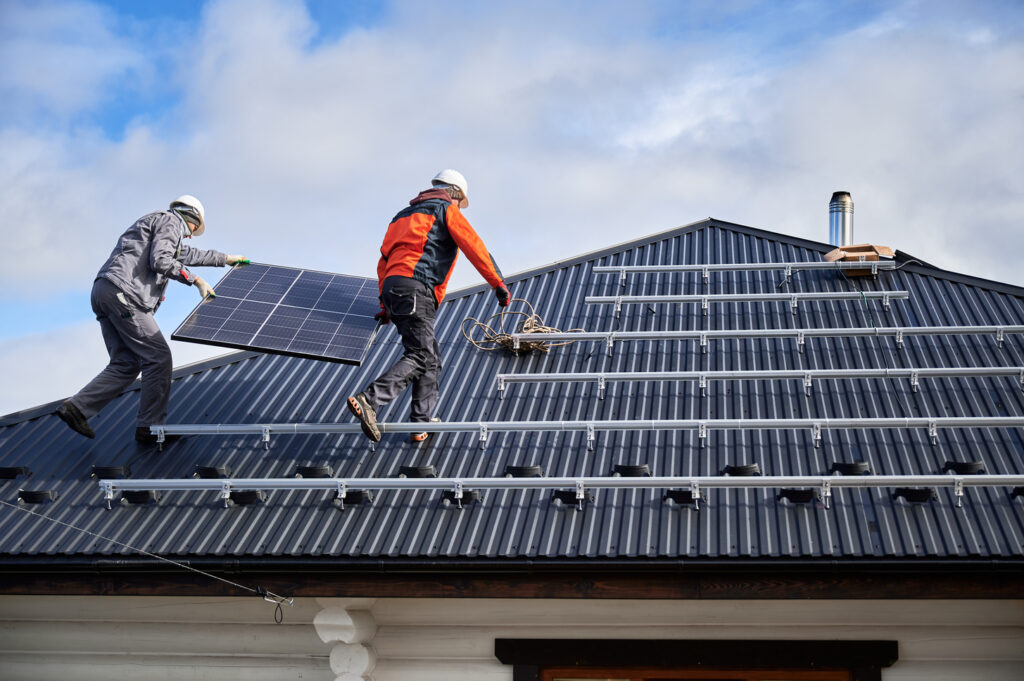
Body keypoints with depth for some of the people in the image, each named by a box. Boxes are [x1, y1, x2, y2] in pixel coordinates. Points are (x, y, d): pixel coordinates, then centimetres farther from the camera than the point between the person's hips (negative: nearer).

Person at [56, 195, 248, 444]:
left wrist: (225, 259, 57)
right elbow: (161, 260, -14)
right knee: (158, 357, -5)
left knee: (125, 364, 9)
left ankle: (77, 407, 2)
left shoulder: (155, 222, 33)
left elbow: (188, 253, 47)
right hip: (123, 292, -10)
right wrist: (195, 279, -4)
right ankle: (149, 427, -1)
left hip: (103, 292, 10)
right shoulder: (171, 221, 3)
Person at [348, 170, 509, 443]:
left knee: (431, 358, 13)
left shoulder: (405, 214, 33)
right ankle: (368, 400, -31)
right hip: (415, 288, -9)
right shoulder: (447, 211, 11)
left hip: (392, 287, 9)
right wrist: (498, 283, 3)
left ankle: (422, 423, 8)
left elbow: (384, 261, 30)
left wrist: (386, 305, 30)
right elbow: (474, 246, 0)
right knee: (419, 357, -16)